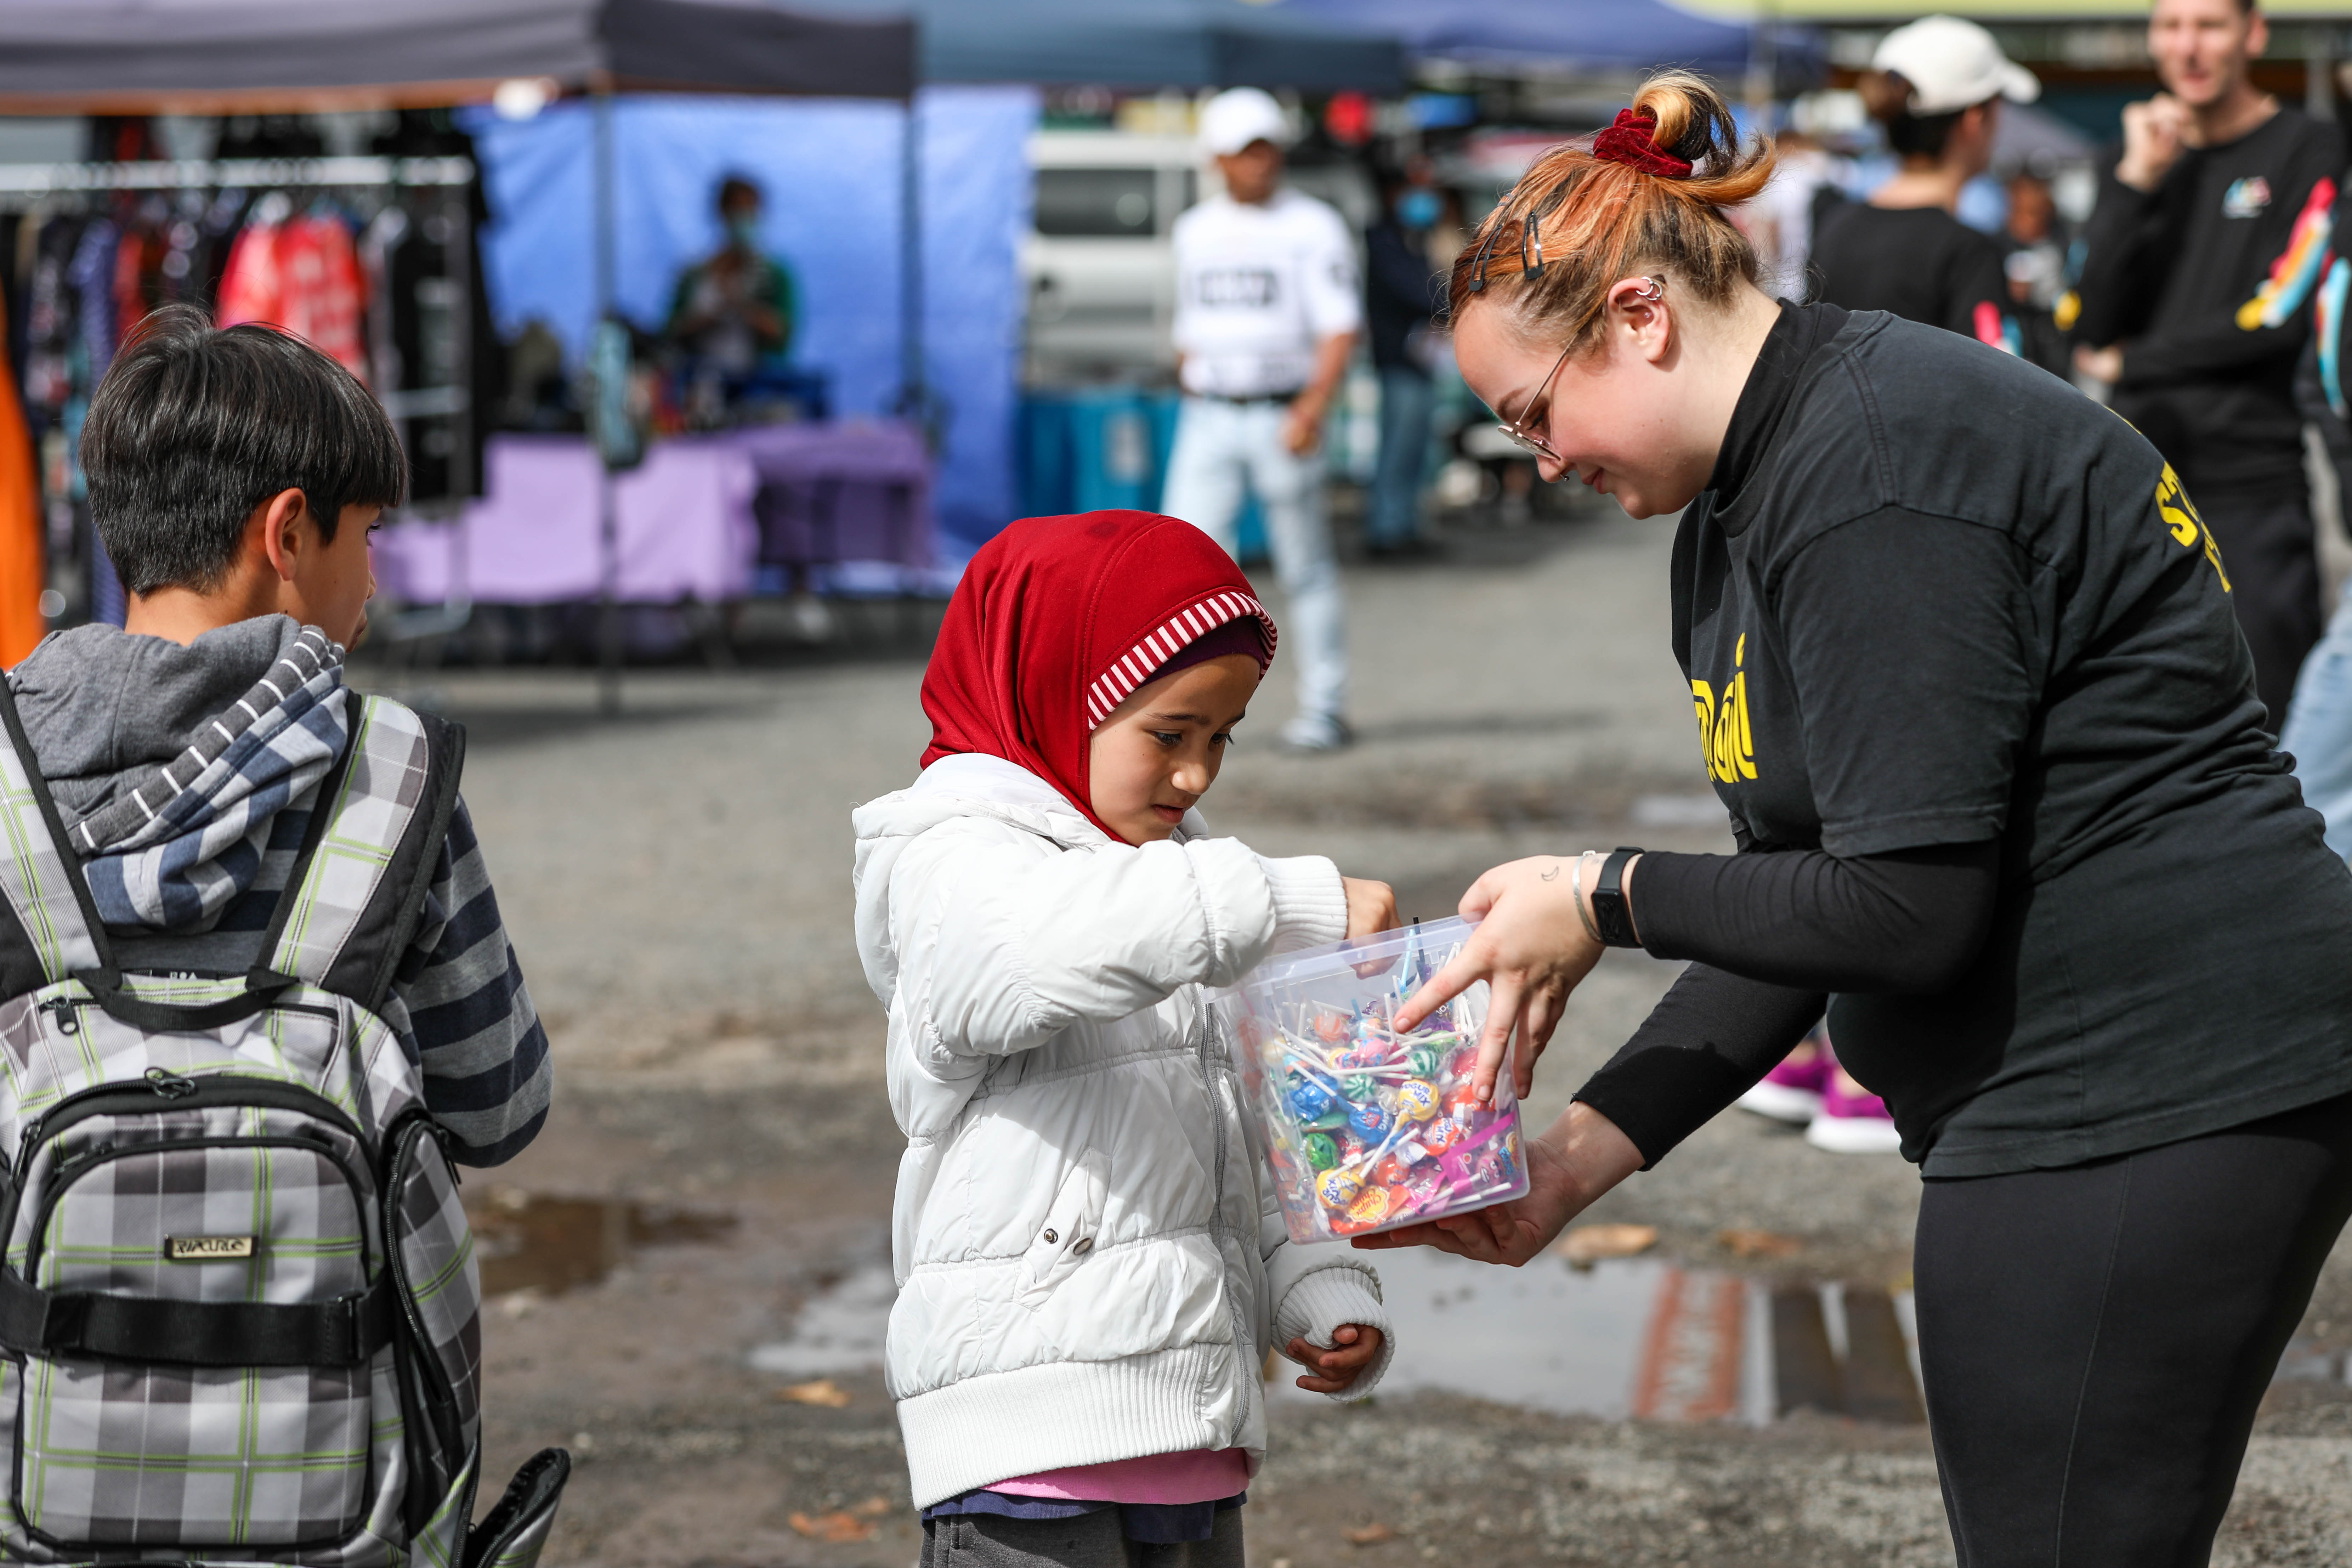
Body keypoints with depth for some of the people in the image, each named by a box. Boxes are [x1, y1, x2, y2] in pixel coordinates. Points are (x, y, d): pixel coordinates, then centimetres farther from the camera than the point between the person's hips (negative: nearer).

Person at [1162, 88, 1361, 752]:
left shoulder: (1313, 227, -3)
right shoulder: (1196, 230, 12)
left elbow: (1340, 327, -10)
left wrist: (1313, 406, -22)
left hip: (1283, 416, -3)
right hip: (1207, 422, 4)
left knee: (1306, 569, 3)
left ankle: (1322, 707, 12)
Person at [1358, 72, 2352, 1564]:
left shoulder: (1877, 470, -18)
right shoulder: (1739, 505, 15)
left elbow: (1908, 910, -21)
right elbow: (1807, 886, 16)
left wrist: (1609, 899, -7)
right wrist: (1582, 1155, 9)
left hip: (2152, 1095, -11)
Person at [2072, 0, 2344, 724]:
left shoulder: (2309, 151, 0)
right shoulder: (2144, 154, 15)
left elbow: (2281, 318, -10)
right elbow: (2091, 325, 5)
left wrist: (2134, 363, 0)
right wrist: (2137, 182, -3)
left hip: (2258, 482, -5)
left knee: (2264, 714, -8)